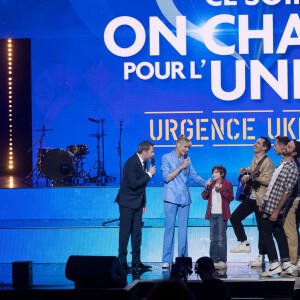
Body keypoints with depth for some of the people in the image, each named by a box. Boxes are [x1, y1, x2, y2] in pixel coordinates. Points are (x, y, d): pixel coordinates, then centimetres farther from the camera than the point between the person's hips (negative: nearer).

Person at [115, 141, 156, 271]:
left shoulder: (143, 162, 10)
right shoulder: (131, 163, -18)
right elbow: (134, 184, -26)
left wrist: (143, 203, 19)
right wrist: (149, 174, -19)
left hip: (137, 204, 8)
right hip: (127, 203, -8)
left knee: (137, 233, 7)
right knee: (125, 232, -4)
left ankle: (136, 261, 11)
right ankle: (122, 261, 1)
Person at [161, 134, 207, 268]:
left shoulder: (187, 159, 13)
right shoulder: (167, 158, 0)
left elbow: (194, 175, 13)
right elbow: (166, 177, -7)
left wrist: (206, 183, -3)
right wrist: (180, 167, -11)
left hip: (184, 197, 4)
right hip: (171, 197, -4)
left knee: (183, 227, 3)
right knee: (170, 227, -5)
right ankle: (166, 260, -3)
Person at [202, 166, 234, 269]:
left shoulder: (227, 184, 0)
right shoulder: (211, 184, 15)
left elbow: (231, 197, -9)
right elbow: (204, 196, 7)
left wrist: (221, 189, -17)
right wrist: (207, 187, -8)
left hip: (222, 214, -5)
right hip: (212, 214, 5)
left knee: (221, 238, -5)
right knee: (213, 239, 7)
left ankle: (222, 261, 0)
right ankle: (214, 260, 11)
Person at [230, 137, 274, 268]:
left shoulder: (268, 162, -16)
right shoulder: (255, 158, 11)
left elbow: (267, 180, -27)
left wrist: (251, 176, -27)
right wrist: (246, 170, 11)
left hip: (261, 200, -9)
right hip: (251, 198, 9)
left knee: (262, 227, -1)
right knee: (234, 218, 7)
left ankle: (261, 257, 6)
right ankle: (245, 244, 17)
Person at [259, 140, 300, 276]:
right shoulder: (282, 163, 13)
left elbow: (287, 191, -19)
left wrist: (276, 211, -21)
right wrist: (263, 202, 18)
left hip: (275, 208, -9)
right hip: (269, 205, 9)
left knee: (265, 234, -6)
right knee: (279, 234, 10)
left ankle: (275, 265, -3)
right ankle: (286, 265, 13)